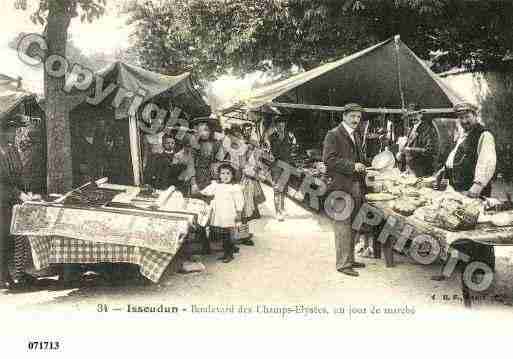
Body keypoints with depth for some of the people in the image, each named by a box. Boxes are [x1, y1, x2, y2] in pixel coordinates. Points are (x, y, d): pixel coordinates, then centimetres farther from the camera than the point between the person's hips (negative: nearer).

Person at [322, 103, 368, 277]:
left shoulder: (357, 136, 20)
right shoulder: (333, 135, -6)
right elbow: (329, 159, -16)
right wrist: (352, 166, -19)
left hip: (356, 186, 8)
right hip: (341, 187, -8)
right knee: (343, 226, -5)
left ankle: (350, 259, 23)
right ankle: (343, 264, 1)